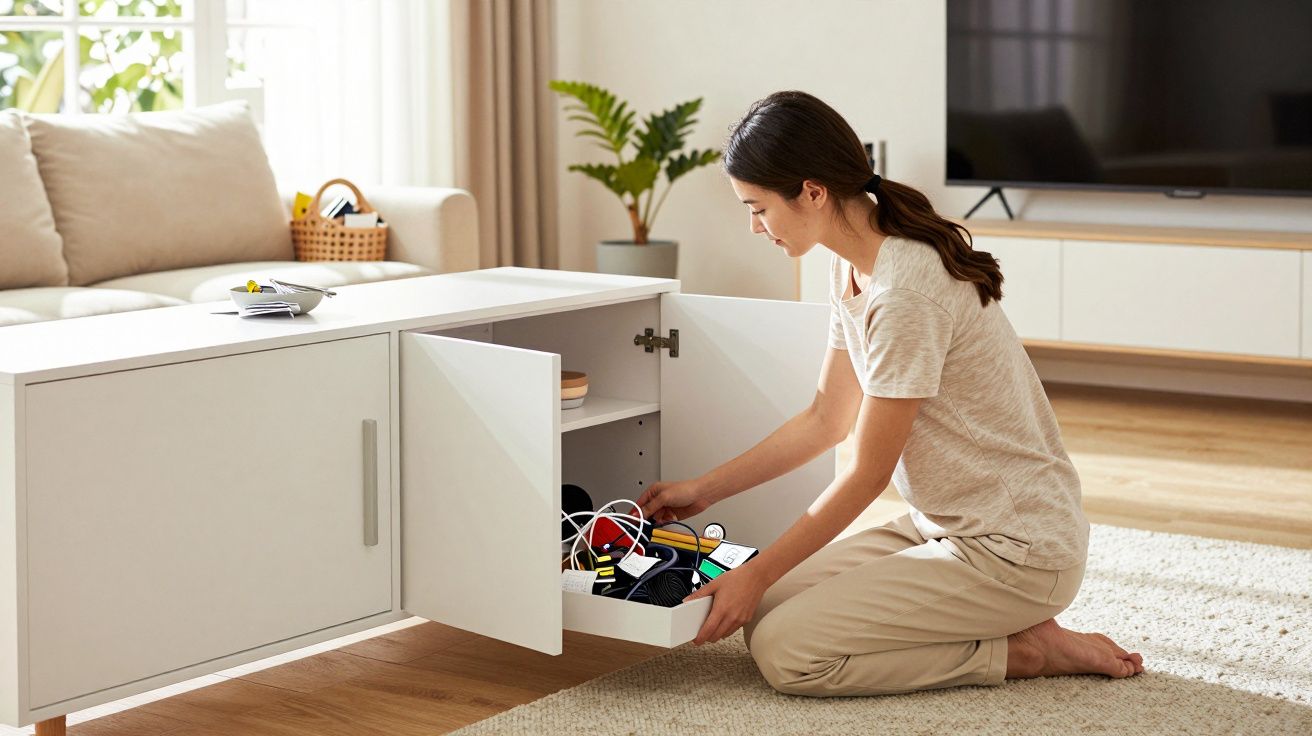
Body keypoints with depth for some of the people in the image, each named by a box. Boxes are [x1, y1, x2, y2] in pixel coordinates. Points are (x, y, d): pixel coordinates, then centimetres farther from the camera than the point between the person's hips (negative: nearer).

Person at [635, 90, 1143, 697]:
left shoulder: (905, 293, -25)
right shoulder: (851, 269, 6)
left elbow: (868, 473, -18)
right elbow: (825, 421, 15)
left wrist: (756, 574, -11)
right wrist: (704, 489, 15)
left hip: (1016, 550, -10)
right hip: (948, 527, 10)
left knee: (785, 652, -17)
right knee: (766, 610, 4)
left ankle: (1024, 651, -4)